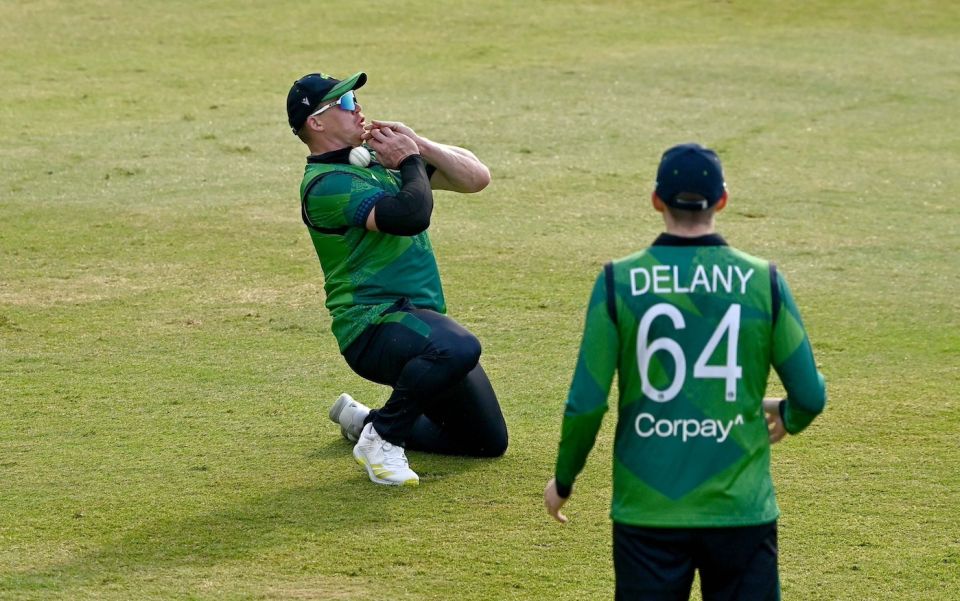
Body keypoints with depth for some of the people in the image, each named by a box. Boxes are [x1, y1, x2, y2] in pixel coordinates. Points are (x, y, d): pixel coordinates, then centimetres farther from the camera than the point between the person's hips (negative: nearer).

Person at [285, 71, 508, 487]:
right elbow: (411, 216, -26)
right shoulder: (325, 185, -13)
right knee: (458, 348, -39)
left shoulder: (379, 158, 13)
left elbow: (477, 178, 10)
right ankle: (381, 439, -16)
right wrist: (410, 160, -9)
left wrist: (420, 145, -2)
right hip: (371, 325, -9)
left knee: (488, 442, 12)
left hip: (421, 319, 9)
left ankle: (363, 421, 27)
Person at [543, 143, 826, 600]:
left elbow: (586, 403, -4)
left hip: (647, 507, 0)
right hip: (740, 507, 0)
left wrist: (563, 480, 13)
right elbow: (810, 395, 3)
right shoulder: (763, 281, -1)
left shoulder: (618, 281, -4)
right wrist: (787, 417, 28)